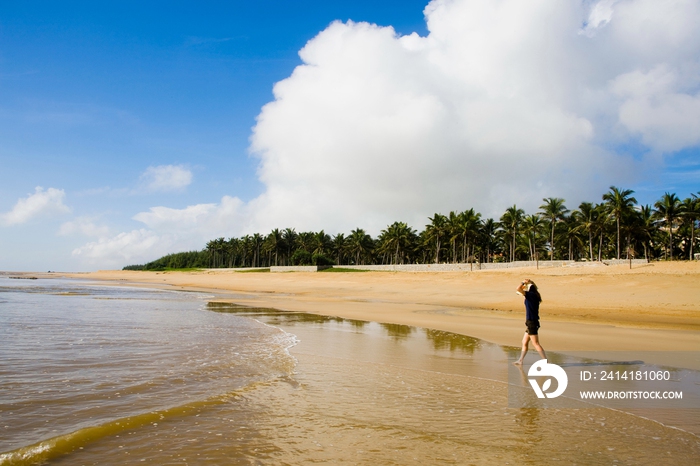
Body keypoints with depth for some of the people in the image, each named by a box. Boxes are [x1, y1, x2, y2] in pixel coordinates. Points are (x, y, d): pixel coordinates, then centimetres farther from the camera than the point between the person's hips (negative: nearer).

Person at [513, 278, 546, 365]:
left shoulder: (531, 295, -14)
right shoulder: (533, 296, 11)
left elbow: (518, 290, -23)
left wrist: (523, 283, -8)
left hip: (532, 322, -10)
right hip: (530, 322, 10)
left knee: (536, 344, -5)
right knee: (524, 342, 16)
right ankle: (520, 361, 24)